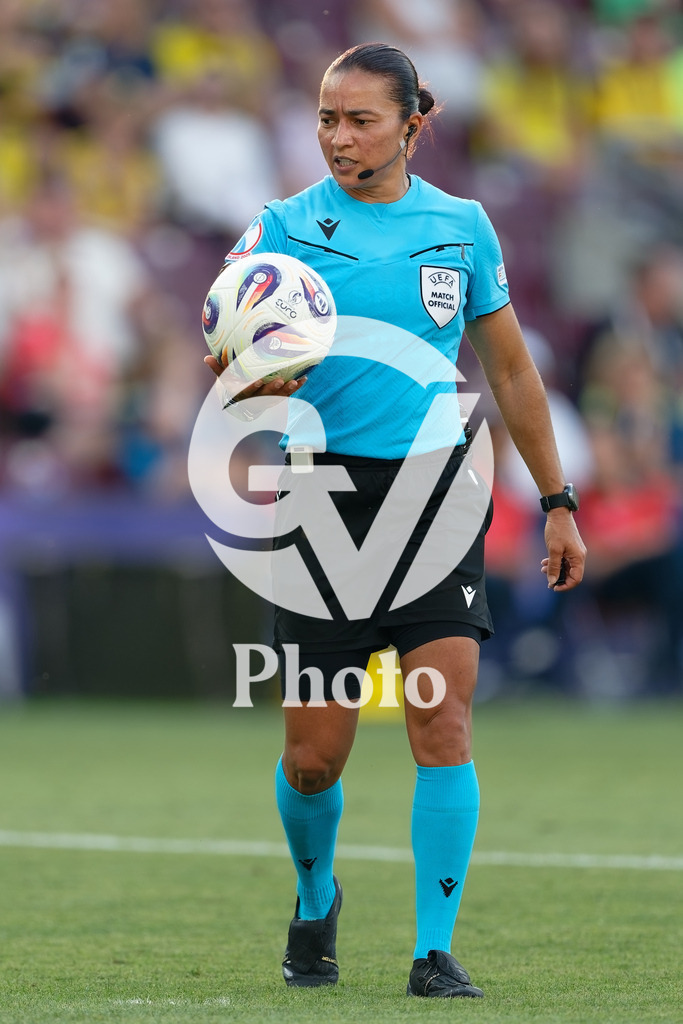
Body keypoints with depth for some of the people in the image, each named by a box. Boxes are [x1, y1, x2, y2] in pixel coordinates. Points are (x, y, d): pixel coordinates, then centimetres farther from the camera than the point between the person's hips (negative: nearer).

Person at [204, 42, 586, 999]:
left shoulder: (461, 226, 6)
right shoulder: (283, 229, 1)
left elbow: (511, 368, 15)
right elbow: (239, 363, -9)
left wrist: (558, 503, 14)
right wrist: (255, 378, -33)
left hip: (436, 484, 1)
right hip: (326, 491, -1)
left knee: (443, 722, -11)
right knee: (314, 752, 1)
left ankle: (436, 949, -4)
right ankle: (316, 900, 31)